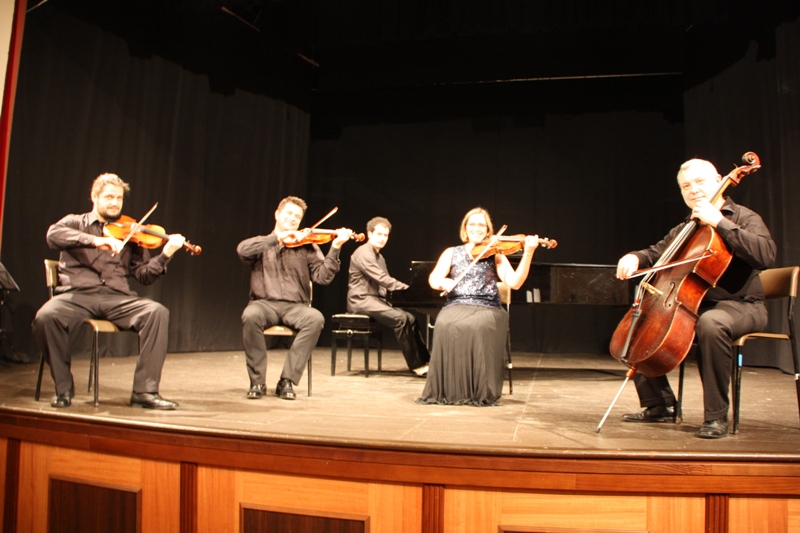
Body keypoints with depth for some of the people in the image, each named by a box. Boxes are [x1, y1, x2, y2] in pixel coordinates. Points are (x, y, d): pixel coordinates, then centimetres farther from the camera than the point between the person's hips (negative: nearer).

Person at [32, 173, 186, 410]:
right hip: (77, 294, -1)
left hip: (117, 297, 1)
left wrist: (166, 254, -8)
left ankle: (145, 390, -22)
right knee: (46, 316, -32)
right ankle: (64, 388, -9)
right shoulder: (75, 223, 16)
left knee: (157, 312, -26)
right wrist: (95, 240, -23)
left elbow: (144, 274, 10)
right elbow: (53, 235, -9)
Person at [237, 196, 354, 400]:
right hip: (264, 303, 0)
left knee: (316, 318, -32)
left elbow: (323, 276, -2)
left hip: (295, 307, 0)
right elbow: (242, 250, -11)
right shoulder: (262, 244, 14)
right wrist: (277, 237, -15)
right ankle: (257, 381, -18)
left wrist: (335, 248, -15)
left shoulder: (306, 247, 12)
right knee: (251, 316, -35)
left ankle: (287, 380, -21)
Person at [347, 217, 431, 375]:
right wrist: (407, 288, -22)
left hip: (376, 299, 9)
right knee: (400, 318, -25)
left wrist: (408, 289, -1)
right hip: (362, 301, -9)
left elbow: (385, 283, 15)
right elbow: (381, 279, -21)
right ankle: (416, 364, -18)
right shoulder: (363, 253, -11)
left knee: (410, 318, -9)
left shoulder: (379, 258, 20)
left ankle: (424, 360, -9)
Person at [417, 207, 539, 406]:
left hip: (487, 309, -1)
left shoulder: (496, 255, 11)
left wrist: (528, 254, -16)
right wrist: (442, 282, -23)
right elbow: (433, 279, 2)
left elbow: (514, 282, -5)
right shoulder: (452, 253, 16)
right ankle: (445, 391, -22)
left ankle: (480, 393, -25)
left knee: (478, 327, -37)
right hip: (456, 307, 1)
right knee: (446, 326, -34)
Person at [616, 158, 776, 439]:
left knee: (711, 324, -40)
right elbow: (656, 253, 17)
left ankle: (716, 416, -28)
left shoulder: (743, 218, -4)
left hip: (740, 306, -7)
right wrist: (634, 258, -7)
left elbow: (765, 256, -23)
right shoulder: (685, 228, 16)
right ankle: (660, 404, 6)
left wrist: (720, 222, -26)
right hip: (692, 305, 7)